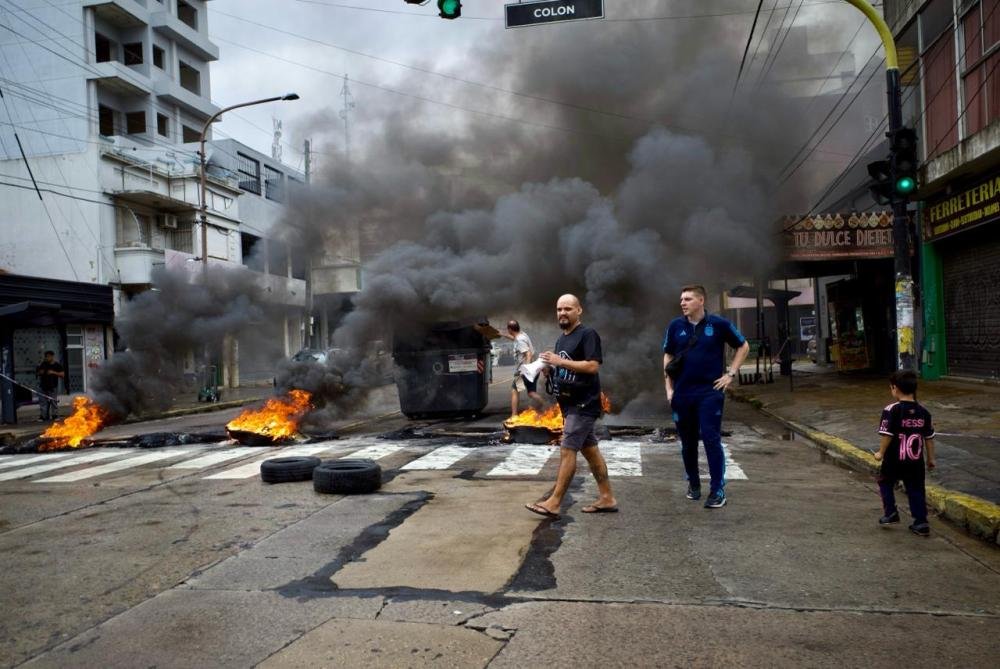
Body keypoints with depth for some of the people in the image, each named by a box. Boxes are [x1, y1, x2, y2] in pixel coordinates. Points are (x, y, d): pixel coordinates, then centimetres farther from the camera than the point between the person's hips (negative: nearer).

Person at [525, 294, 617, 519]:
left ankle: (554, 503, -8)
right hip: (571, 404, 9)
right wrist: (549, 368, 5)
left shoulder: (587, 334, -10)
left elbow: (592, 366, -22)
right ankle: (606, 498, 19)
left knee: (567, 451, -10)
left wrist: (560, 361, -22)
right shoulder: (561, 339, 18)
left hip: (583, 404, -9)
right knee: (590, 450, 12)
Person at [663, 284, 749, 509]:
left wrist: (731, 374, 1)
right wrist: (669, 389, 5)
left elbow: (743, 346, 8)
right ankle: (693, 484, 30)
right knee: (688, 443, 12)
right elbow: (668, 357, 12)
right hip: (682, 394, 3)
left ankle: (718, 491, 0)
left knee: (711, 440, -7)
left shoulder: (718, 324, -4)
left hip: (710, 392, -3)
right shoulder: (675, 326, 3)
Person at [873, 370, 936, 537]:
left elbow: (887, 435, -18)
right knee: (916, 489, 12)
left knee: (885, 483, 19)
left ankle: (890, 513, 14)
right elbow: (929, 437, 6)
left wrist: (881, 453, -4)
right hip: (916, 461, 4)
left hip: (894, 460, -4)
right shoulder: (923, 412, 1)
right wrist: (931, 459, 17)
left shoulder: (891, 410, -16)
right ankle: (921, 523, 12)